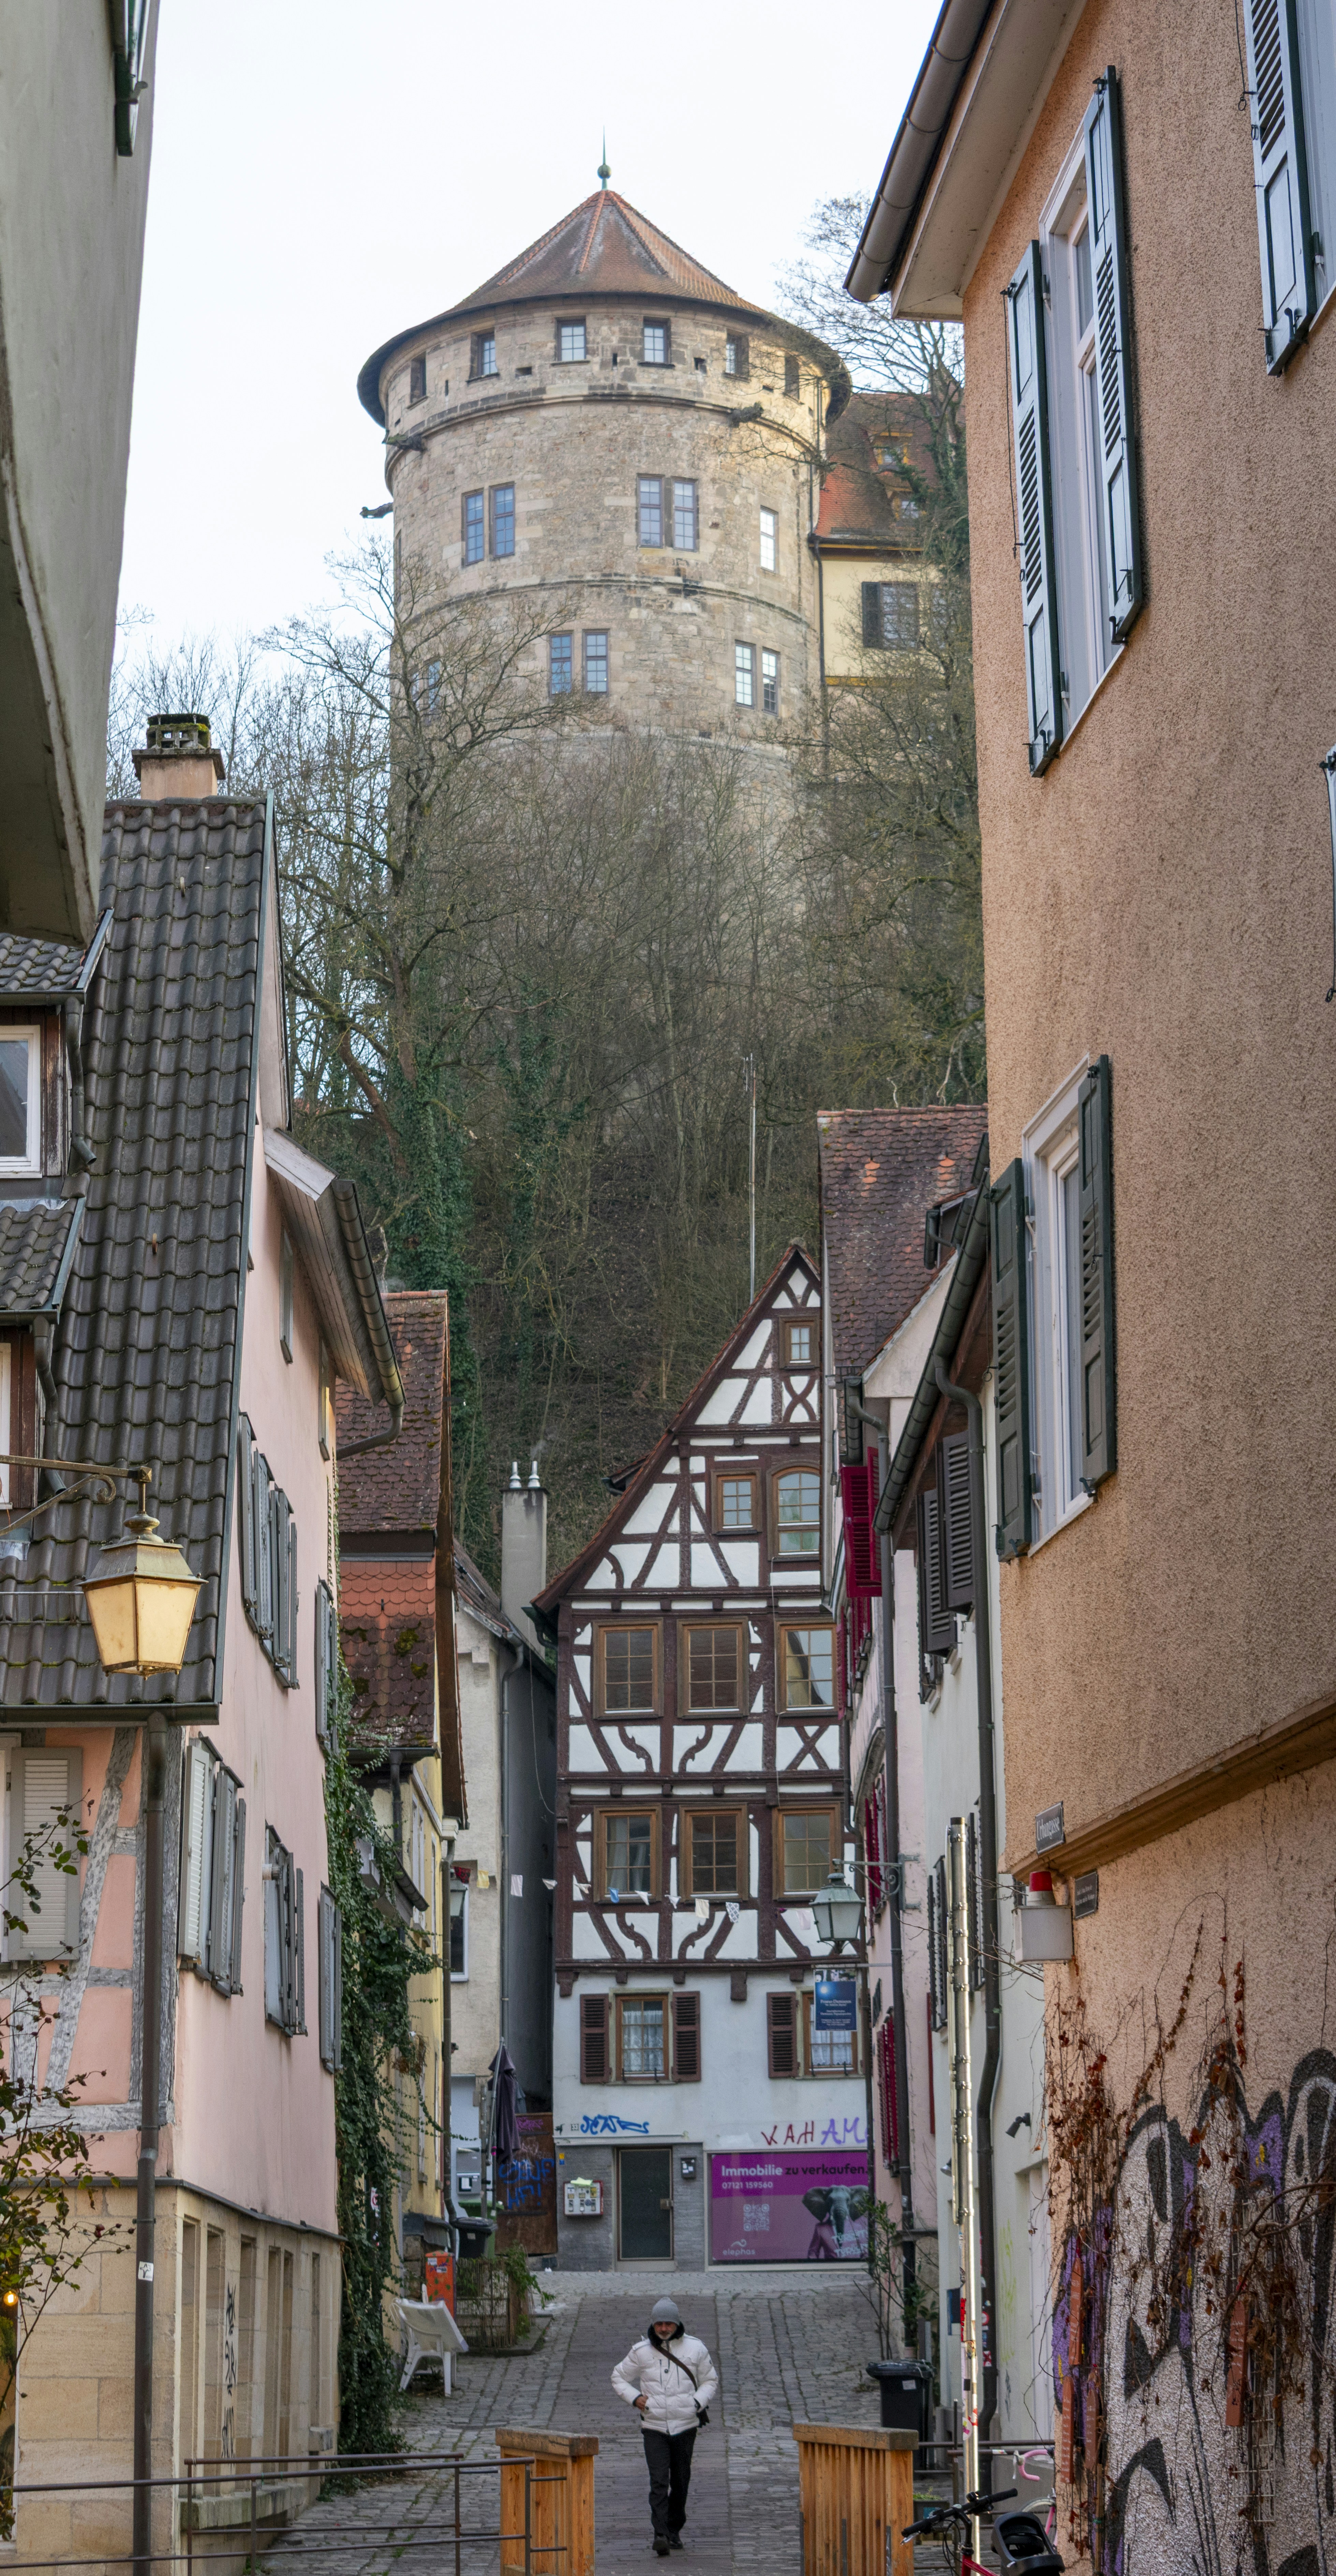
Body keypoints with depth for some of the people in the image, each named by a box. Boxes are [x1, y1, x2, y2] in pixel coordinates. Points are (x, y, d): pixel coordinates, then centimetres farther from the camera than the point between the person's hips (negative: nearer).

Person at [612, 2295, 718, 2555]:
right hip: (654, 2427, -2)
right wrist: (634, 2398, -5)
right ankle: (661, 2535, -22)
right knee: (659, 2481, -15)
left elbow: (711, 2380, 13)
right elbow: (619, 2378, 13)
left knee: (680, 2481, 10)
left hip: (685, 2426, 2)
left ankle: (675, 2529, 29)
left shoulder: (694, 2348, 0)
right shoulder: (641, 2352, -2)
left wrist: (698, 2402, -5)